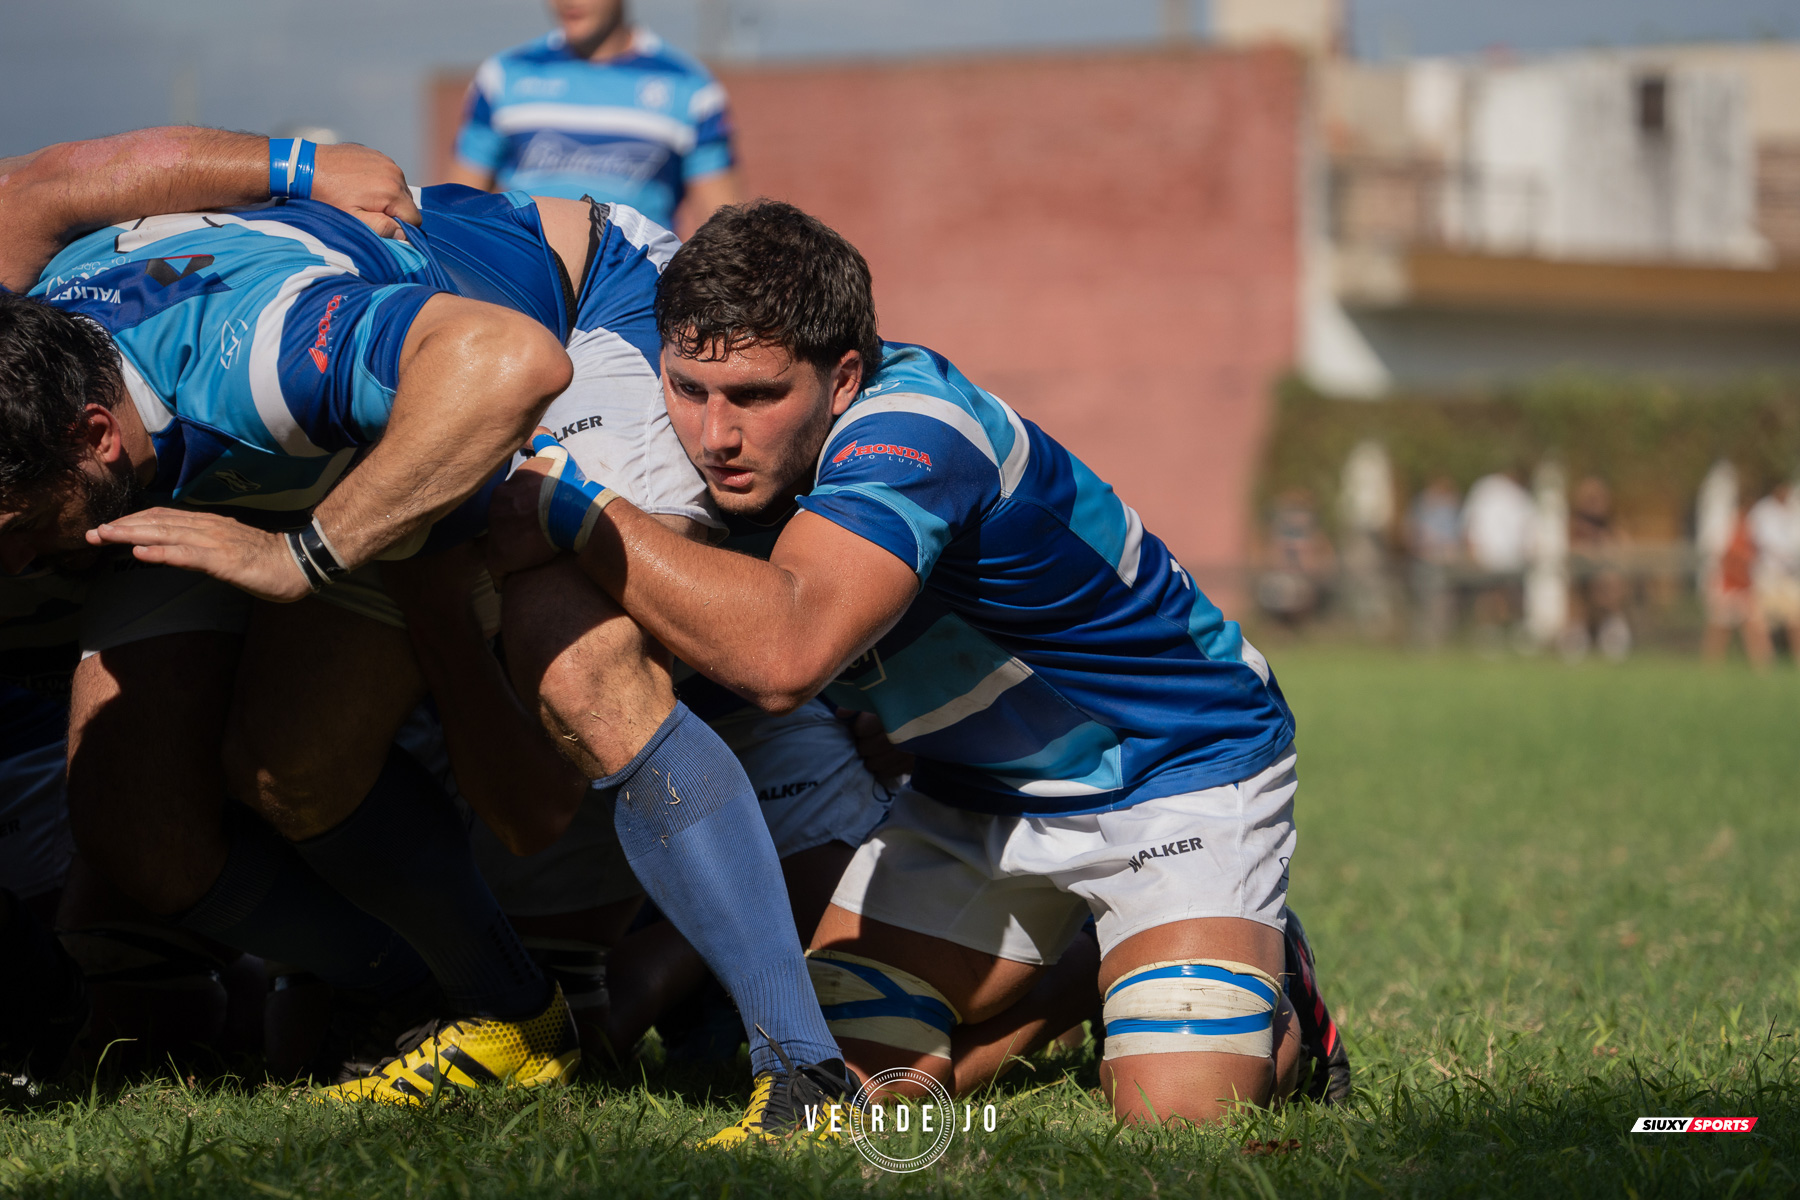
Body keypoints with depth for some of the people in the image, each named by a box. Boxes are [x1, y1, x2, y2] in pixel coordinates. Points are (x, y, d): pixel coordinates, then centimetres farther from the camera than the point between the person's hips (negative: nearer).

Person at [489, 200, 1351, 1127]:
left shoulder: (912, 431, -37)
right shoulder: (731, 460, -13)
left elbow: (783, 655, -53)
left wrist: (574, 513, -49)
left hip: (1180, 769, -7)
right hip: (971, 797, 7)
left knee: (1180, 1111, -23)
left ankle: (1272, 987, 13)